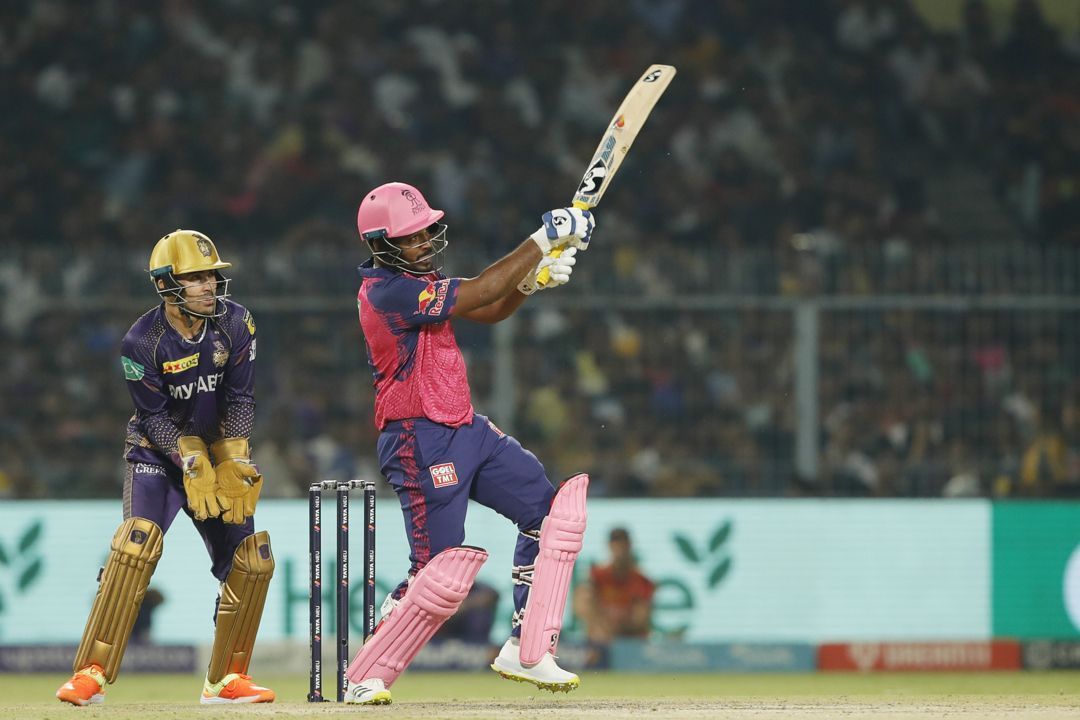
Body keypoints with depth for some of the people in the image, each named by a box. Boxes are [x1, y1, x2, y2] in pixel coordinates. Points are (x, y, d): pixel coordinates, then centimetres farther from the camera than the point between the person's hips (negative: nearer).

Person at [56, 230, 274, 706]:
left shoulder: (235, 324, -9)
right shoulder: (143, 342, -19)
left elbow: (238, 400, -6)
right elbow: (156, 418, -17)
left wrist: (231, 467, -14)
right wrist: (195, 468, -26)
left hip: (220, 454, 5)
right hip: (157, 456, -4)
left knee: (251, 559, -4)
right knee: (137, 544, -25)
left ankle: (225, 679, 12)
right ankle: (91, 674, -26)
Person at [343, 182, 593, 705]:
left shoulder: (415, 279, 12)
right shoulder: (387, 292, -19)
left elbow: (489, 310, 13)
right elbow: (477, 294, -22)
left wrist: (532, 279, -7)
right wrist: (543, 240, -18)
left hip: (466, 431, 10)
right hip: (421, 442, -10)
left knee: (555, 506, 5)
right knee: (443, 573, -14)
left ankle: (527, 651, 6)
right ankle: (363, 680, -1)